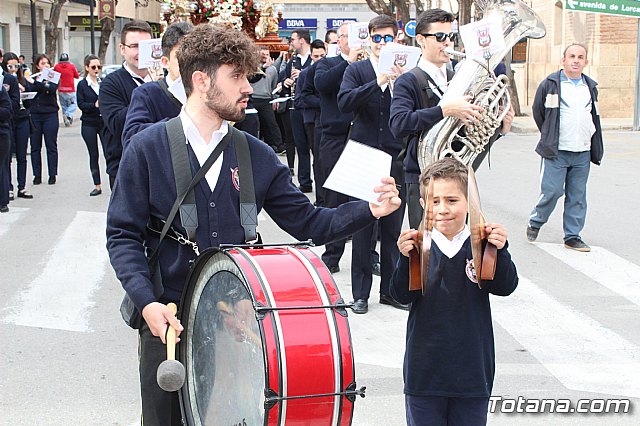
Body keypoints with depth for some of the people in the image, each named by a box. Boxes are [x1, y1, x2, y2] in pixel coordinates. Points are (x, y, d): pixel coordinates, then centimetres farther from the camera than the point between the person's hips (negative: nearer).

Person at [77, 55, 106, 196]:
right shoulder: (82, 84, 2)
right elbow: (81, 104, -4)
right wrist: (94, 105, -20)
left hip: (104, 122, 0)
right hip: (89, 124, 0)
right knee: (93, 155, 5)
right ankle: (97, 186, 13)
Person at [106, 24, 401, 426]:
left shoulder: (256, 155, 6)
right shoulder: (148, 148, -4)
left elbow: (306, 221, 5)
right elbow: (124, 235, -5)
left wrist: (369, 210, -10)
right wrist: (146, 300, -18)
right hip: (168, 320, -2)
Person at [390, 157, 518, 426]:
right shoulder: (418, 245, -6)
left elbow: (505, 287, -12)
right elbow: (402, 295, -12)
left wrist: (500, 251, -29)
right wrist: (406, 259, -30)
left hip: (472, 369, 1)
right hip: (424, 370, 0)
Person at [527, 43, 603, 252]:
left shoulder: (591, 87, 13)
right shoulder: (550, 84, -2)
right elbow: (537, 112, 7)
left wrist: (596, 149, 16)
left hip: (582, 153, 4)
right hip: (556, 152, -4)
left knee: (577, 196, 5)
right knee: (552, 191, -7)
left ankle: (572, 236, 13)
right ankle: (535, 223, 17)